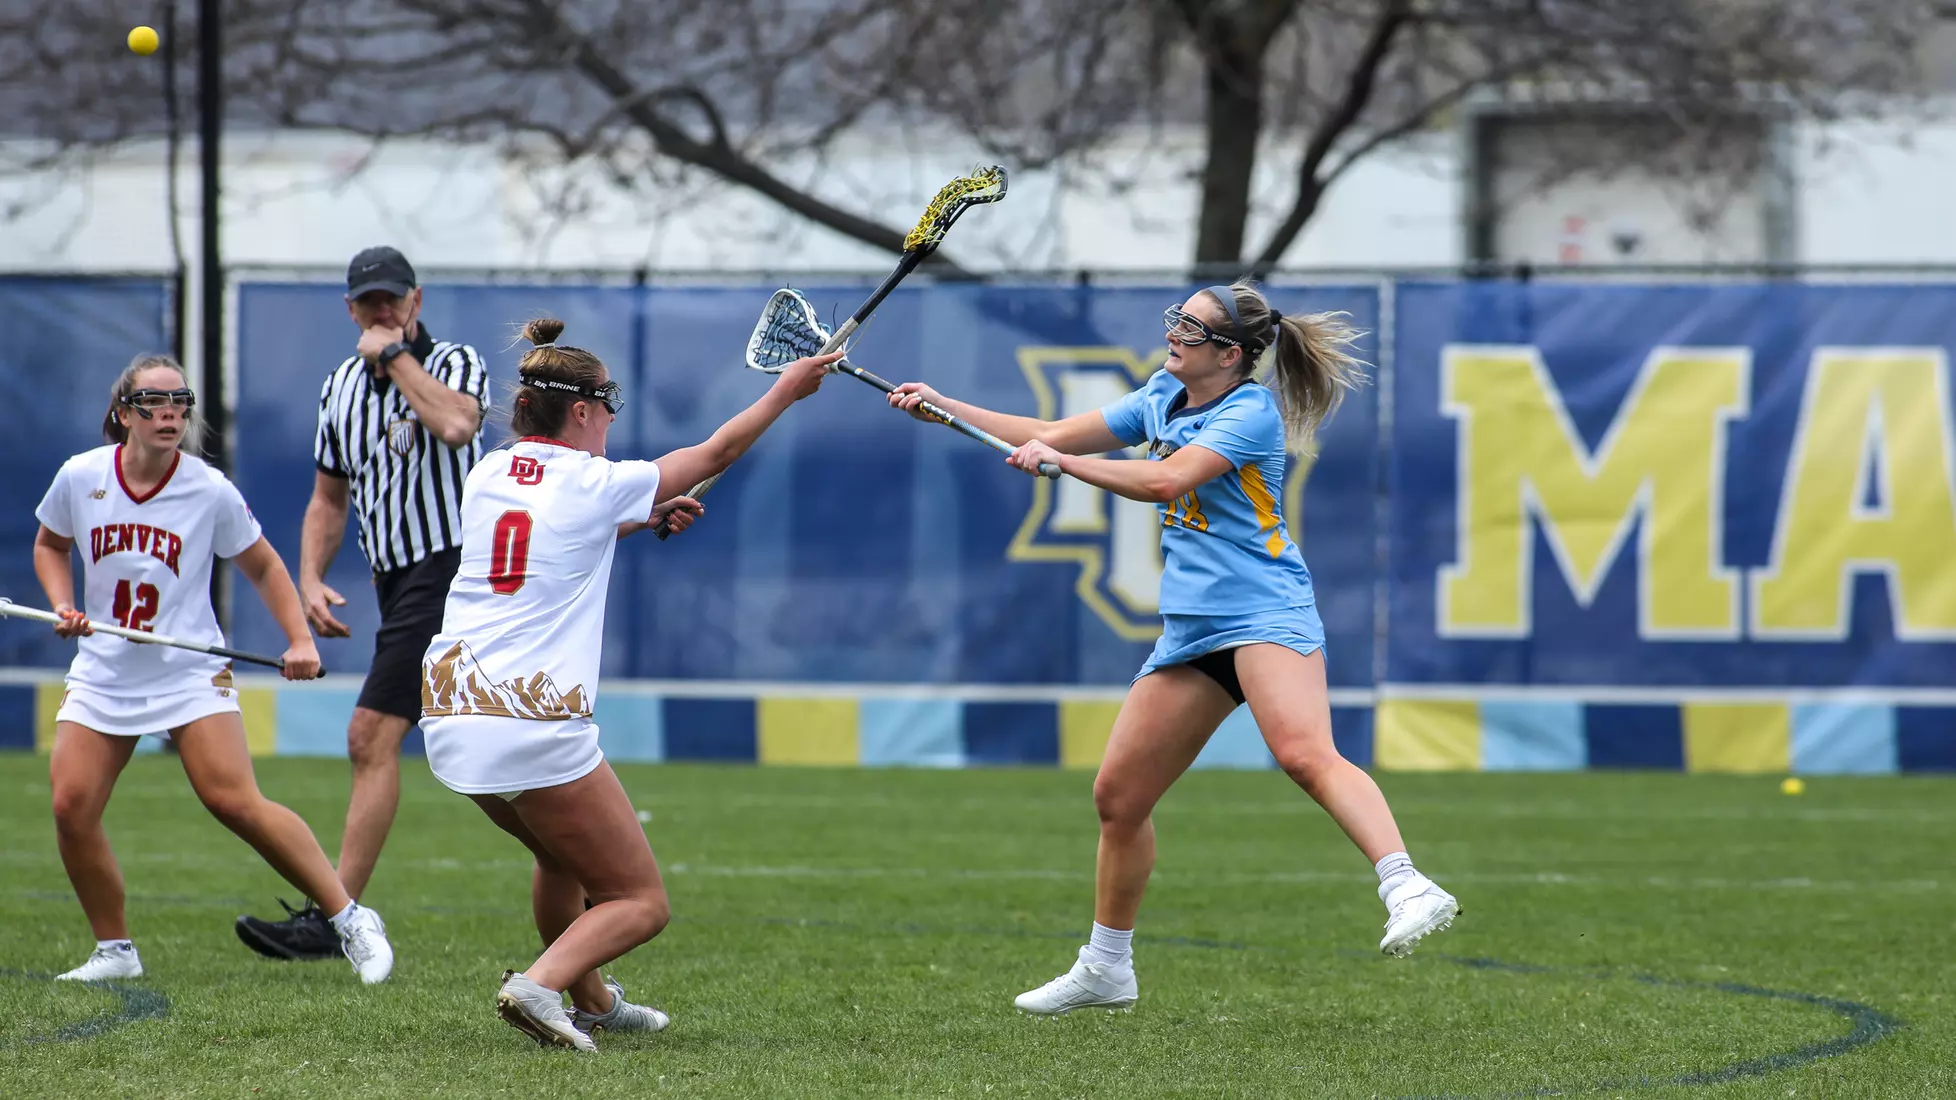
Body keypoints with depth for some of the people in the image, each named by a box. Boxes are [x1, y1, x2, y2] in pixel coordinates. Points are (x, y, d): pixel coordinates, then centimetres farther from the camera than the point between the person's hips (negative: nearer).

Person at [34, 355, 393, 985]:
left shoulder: (209, 490, -7)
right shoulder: (80, 478, -3)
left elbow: (264, 568, 6)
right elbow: (50, 544, 18)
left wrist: (300, 639, -6)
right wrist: (62, 605, 0)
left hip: (190, 671, -3)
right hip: (103, 672, 3)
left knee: (235, 802, -17)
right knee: (71, 806, -10)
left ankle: (349, 920, -7)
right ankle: (114, 950, 8)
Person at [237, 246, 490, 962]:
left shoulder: (455, 362, -6)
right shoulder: (341, 388, 15)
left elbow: (455, 425, -30)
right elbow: (328, 500, 21)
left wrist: (395, 354, -17)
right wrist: (311, 581, 5)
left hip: (446, 566, -8)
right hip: (401, 581, 8)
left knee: (372, 736, -15)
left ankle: (329, 920, -18)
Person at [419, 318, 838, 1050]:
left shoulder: (488, 476, 10)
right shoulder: (598, 486, -5)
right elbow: (718, 451, 10)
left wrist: (645, 517, 36)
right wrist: (788, 389, 23)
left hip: (449, 717, 7)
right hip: (534, 725, -7)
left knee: (563, 857, 33)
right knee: (640, 903, 3)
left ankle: (591, 1001, 41)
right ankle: (539, 986, -20)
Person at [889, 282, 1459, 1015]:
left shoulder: (1252, 412, -9)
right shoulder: (1163, 398, 16)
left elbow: (1168, 480, -22)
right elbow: (1054, 436, 23)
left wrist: (1060, 461, -18)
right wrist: (943, 408, 19)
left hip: (1264, 613, -8)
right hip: (1191, 629, 8)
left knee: (1304, 754, -33)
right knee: (1118, 795, 8)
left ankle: (1407, 891, -44)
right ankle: (1106, 969, 23)